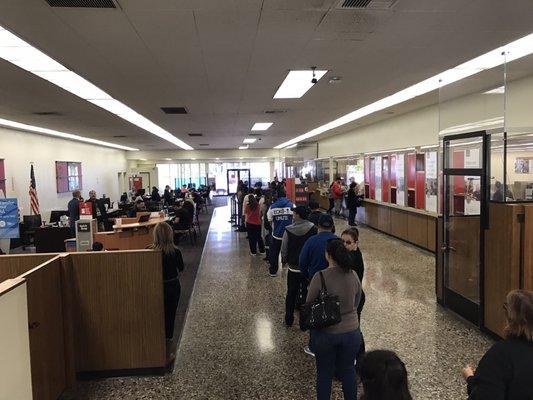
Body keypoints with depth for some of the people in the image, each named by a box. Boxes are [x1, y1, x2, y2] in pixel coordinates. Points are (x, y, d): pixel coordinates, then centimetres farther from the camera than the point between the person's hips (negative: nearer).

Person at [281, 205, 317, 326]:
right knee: (307, 293, 14)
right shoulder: (313, 229, -12)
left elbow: (284, 248, -6)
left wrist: (284, 260, 12)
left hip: (293, 268, 0)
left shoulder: (289, 230, -13)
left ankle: (289, 319, 22)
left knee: (291, 293, 14)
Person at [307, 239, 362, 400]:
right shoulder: (354, 275, -8)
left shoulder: (320, 277, -20)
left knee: (324, 373, 15)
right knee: (348, 370, 21)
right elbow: (356, 303, 6)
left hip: (325, 333, -3)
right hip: (351, 332, 3)